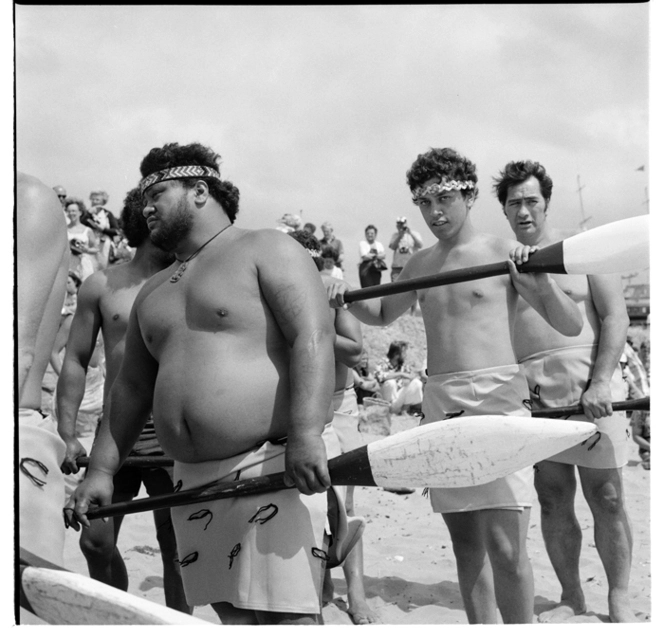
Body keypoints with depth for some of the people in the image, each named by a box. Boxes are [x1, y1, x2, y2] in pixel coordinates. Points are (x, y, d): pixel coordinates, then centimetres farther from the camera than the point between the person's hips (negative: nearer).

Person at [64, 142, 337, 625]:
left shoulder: (267, 251, 0)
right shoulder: (153, 292, 22)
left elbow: (313, 339, -13)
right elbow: (132, 388, 24)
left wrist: (306, 433, -25)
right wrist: (102, 470, 16)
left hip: (275, 466, -7)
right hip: (193, 482, 7)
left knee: (289, 615, -11)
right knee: (234, 617, 7)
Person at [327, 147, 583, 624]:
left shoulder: (503, 253, -2)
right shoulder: (420, 264, 13)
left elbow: (572, 326, -4)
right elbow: (383, 314, 31)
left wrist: (544, 286, -24)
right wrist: (348, 299, 10)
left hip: (498, 398, -5)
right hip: (440, 404, 5)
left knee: (505, 546, -11)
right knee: (465, 539, 10)